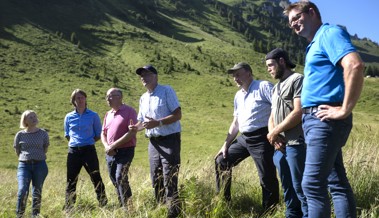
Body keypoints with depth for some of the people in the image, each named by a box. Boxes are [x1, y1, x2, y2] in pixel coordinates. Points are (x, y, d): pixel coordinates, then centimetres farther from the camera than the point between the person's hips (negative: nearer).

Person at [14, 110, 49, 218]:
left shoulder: (43, 133, 3)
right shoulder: (20, 135, 2)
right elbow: (17, 150, 13)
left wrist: (38, 157, 12)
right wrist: (26, 158, 12)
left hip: (40, 165, 1)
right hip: (24, 165, -1)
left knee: (37, 193, 5)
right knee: (22, 191, -15)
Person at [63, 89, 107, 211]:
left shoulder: (93, 116, 0)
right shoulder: (69, 117, 7)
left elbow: (98, 135, 5)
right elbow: (67, 135, 17)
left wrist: (88, 141, -3)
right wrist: (75, 142, 5)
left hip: (89, 150, -2)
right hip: (73, 151, 3)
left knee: (96, 178, -1)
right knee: (71, 181, 8)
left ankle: (103, 204, 8)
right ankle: (68, 208, 18)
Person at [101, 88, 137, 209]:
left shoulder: (129, 111, -8)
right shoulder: (108, 114, 14)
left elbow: (132, 132, -16)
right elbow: (103, 133, 19)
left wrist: (114, 145, -17)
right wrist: (107, 146, -2)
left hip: (125, 151, -7)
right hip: (110, 153, 7)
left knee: (120, 178, -16)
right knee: (114, 180, 11)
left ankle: (128, 206, -5)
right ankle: (122, 206, 23)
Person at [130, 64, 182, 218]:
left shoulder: (167, 91, -7)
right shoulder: (143, 98, 14)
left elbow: (177, 115, -14)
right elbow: (142, 122, 19)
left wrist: (157, 123, -24)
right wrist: (135, 127, -4)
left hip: (169, 140, -7)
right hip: (153, 142, 7)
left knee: (169, 179, -8)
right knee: (156, 179, 11)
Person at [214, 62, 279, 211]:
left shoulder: (263, 87, -6)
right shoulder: (238, 96, 19)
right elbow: (236, 123, 23)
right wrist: (226, 144, 17)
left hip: (261, 139, -8)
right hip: (244, 139, 8)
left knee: (267, 178, -5)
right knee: (221, 161, 9)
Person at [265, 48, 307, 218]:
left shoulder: (297, 80, -3)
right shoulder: (275, 88, 22)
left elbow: (299, 112, -14)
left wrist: (275, 132, -8)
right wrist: (273, 135, -1)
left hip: (296, 144, -8)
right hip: (280, 146, 8)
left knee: (300, 186, -7)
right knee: (287, 187, 12)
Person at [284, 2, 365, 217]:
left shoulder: (330, 32, -7)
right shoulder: (316, 43, 23)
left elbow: (355, 66, -24)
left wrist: (345, 110, -23)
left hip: (324, 119, -10)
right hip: (318, 119, 10)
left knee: (313, 184, -10)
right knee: (337, 183, 9)